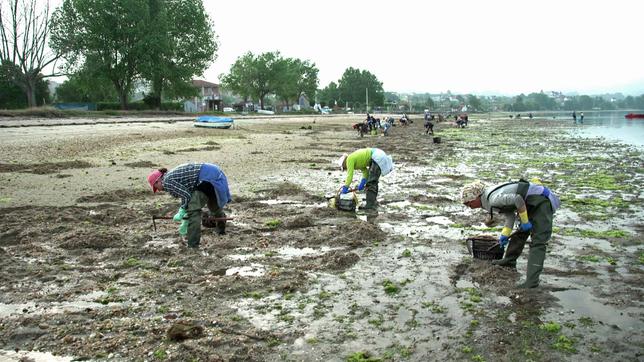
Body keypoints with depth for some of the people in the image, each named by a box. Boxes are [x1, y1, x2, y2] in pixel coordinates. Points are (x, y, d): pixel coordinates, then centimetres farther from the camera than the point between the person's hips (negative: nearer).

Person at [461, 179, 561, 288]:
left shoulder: (494, 199, -23)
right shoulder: (490, 197, 9)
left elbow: (517, 199, -34)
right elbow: (510, 215, 13)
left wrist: (524, 221, -22)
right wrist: (505, 234, 4)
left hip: (541, 201, -10)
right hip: (532, 204, 10)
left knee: (537, 243, -14)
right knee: (519, 233, 22)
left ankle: (532, 281, -18)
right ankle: (509, 261, 38)